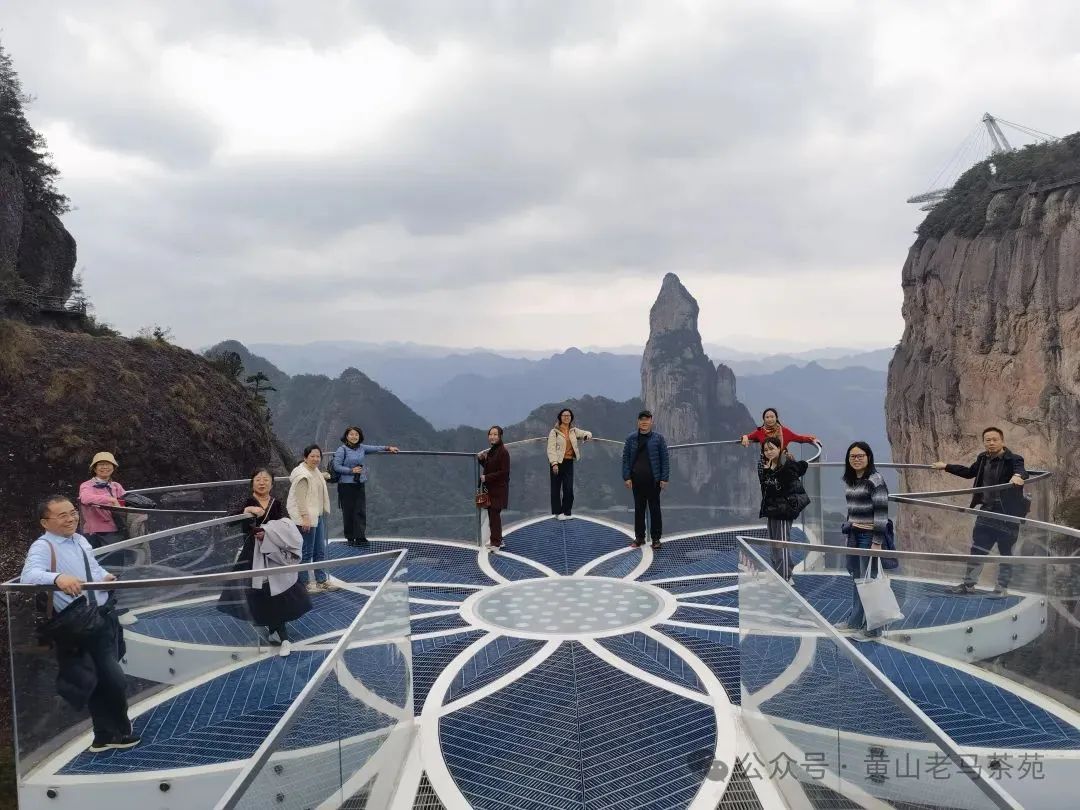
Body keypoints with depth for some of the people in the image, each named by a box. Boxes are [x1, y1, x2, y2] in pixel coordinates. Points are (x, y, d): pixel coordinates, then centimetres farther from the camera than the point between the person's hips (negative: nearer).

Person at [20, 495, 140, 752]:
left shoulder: (81, 540, 9)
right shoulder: (43, 547, -16)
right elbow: (29, 574, -35)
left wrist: (105, 576, 3)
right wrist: (58, 578, -54)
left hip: (104, 617, 8)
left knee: (106, 677, 20)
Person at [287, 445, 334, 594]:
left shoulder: (316, 471, 11)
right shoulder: (302, 474, -18)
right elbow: (300, 498, -22)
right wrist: (305, 517, -25)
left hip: (317, 516, 10)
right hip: (306, 518, -10)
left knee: (320, 551, 15)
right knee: (306, 553, 0)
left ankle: (321, 581, 25)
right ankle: (304, 584, 11)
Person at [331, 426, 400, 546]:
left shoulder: (361, 448, 10)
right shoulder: (342, 450, -6)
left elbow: (375, 448, 14)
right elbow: (336, 466, -10)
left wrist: (388, 447, 4)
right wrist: (351, 470, -15)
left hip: (359, 484, 5)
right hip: (346, 485, -5)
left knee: (361, 511, -1)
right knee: (348, 512, 2)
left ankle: (360, 537, 1)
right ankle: (350, 538, 12)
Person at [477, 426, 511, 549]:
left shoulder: (503, 452, -14)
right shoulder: (491, 451, 12)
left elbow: (504, 472, -17)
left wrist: (486, 478, -18)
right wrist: (481, 459, 2)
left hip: (499, 488, -8)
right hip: (490, 488, 8)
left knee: (494, 514, -5)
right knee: (492, 514, 11)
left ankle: (495, 543, 3)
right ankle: (498, 540, 22)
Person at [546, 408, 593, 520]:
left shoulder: (573, 431, 10)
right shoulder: (554, 431, -4)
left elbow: (587, 433, 14)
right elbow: (551, 449, -10)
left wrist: (587, 435, -12)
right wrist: (554, 463, -19)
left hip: (569, 462, 4)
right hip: (558, 462, -4)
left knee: (569, 489, 1)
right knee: (556, 488, 4)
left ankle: (566, 511, 13)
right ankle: (558, 512, 13)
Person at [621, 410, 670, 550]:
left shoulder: (658, 438, -1)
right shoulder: (631, 439, 4)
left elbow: (665, 459, -2)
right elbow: (626, 459, 5)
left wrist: (664, 478, -8)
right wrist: (626, 477, -3)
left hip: (653, 480, -2)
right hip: (637, 481, 2)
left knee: (655, 509, 5)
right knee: (639, 509, 10)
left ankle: (656, 538, 14)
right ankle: (639, 537, 19)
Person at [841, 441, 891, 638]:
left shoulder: (875, 480, -14)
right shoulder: (849, 480, 10)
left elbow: (881, 513, -17)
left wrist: (877, 542, -19)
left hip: (870, 535, -8)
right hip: (854, 534, 8)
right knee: (856, 579, 15)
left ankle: (872, 627, 10)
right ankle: (855, 621, 26)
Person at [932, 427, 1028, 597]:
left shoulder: (1013, 459, -14)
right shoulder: (983, 459, 6)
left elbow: (1022, 471, -36)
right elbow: (969, 472, 24)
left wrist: (1017, 476, -59)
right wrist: (946, 466, 27)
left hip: (1007, 514, -6)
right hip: (987, 511, 6)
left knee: (1006, 552, 6)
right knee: (977, 549, 10)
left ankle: (1002, 588, 17)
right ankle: (968, 584, 19)